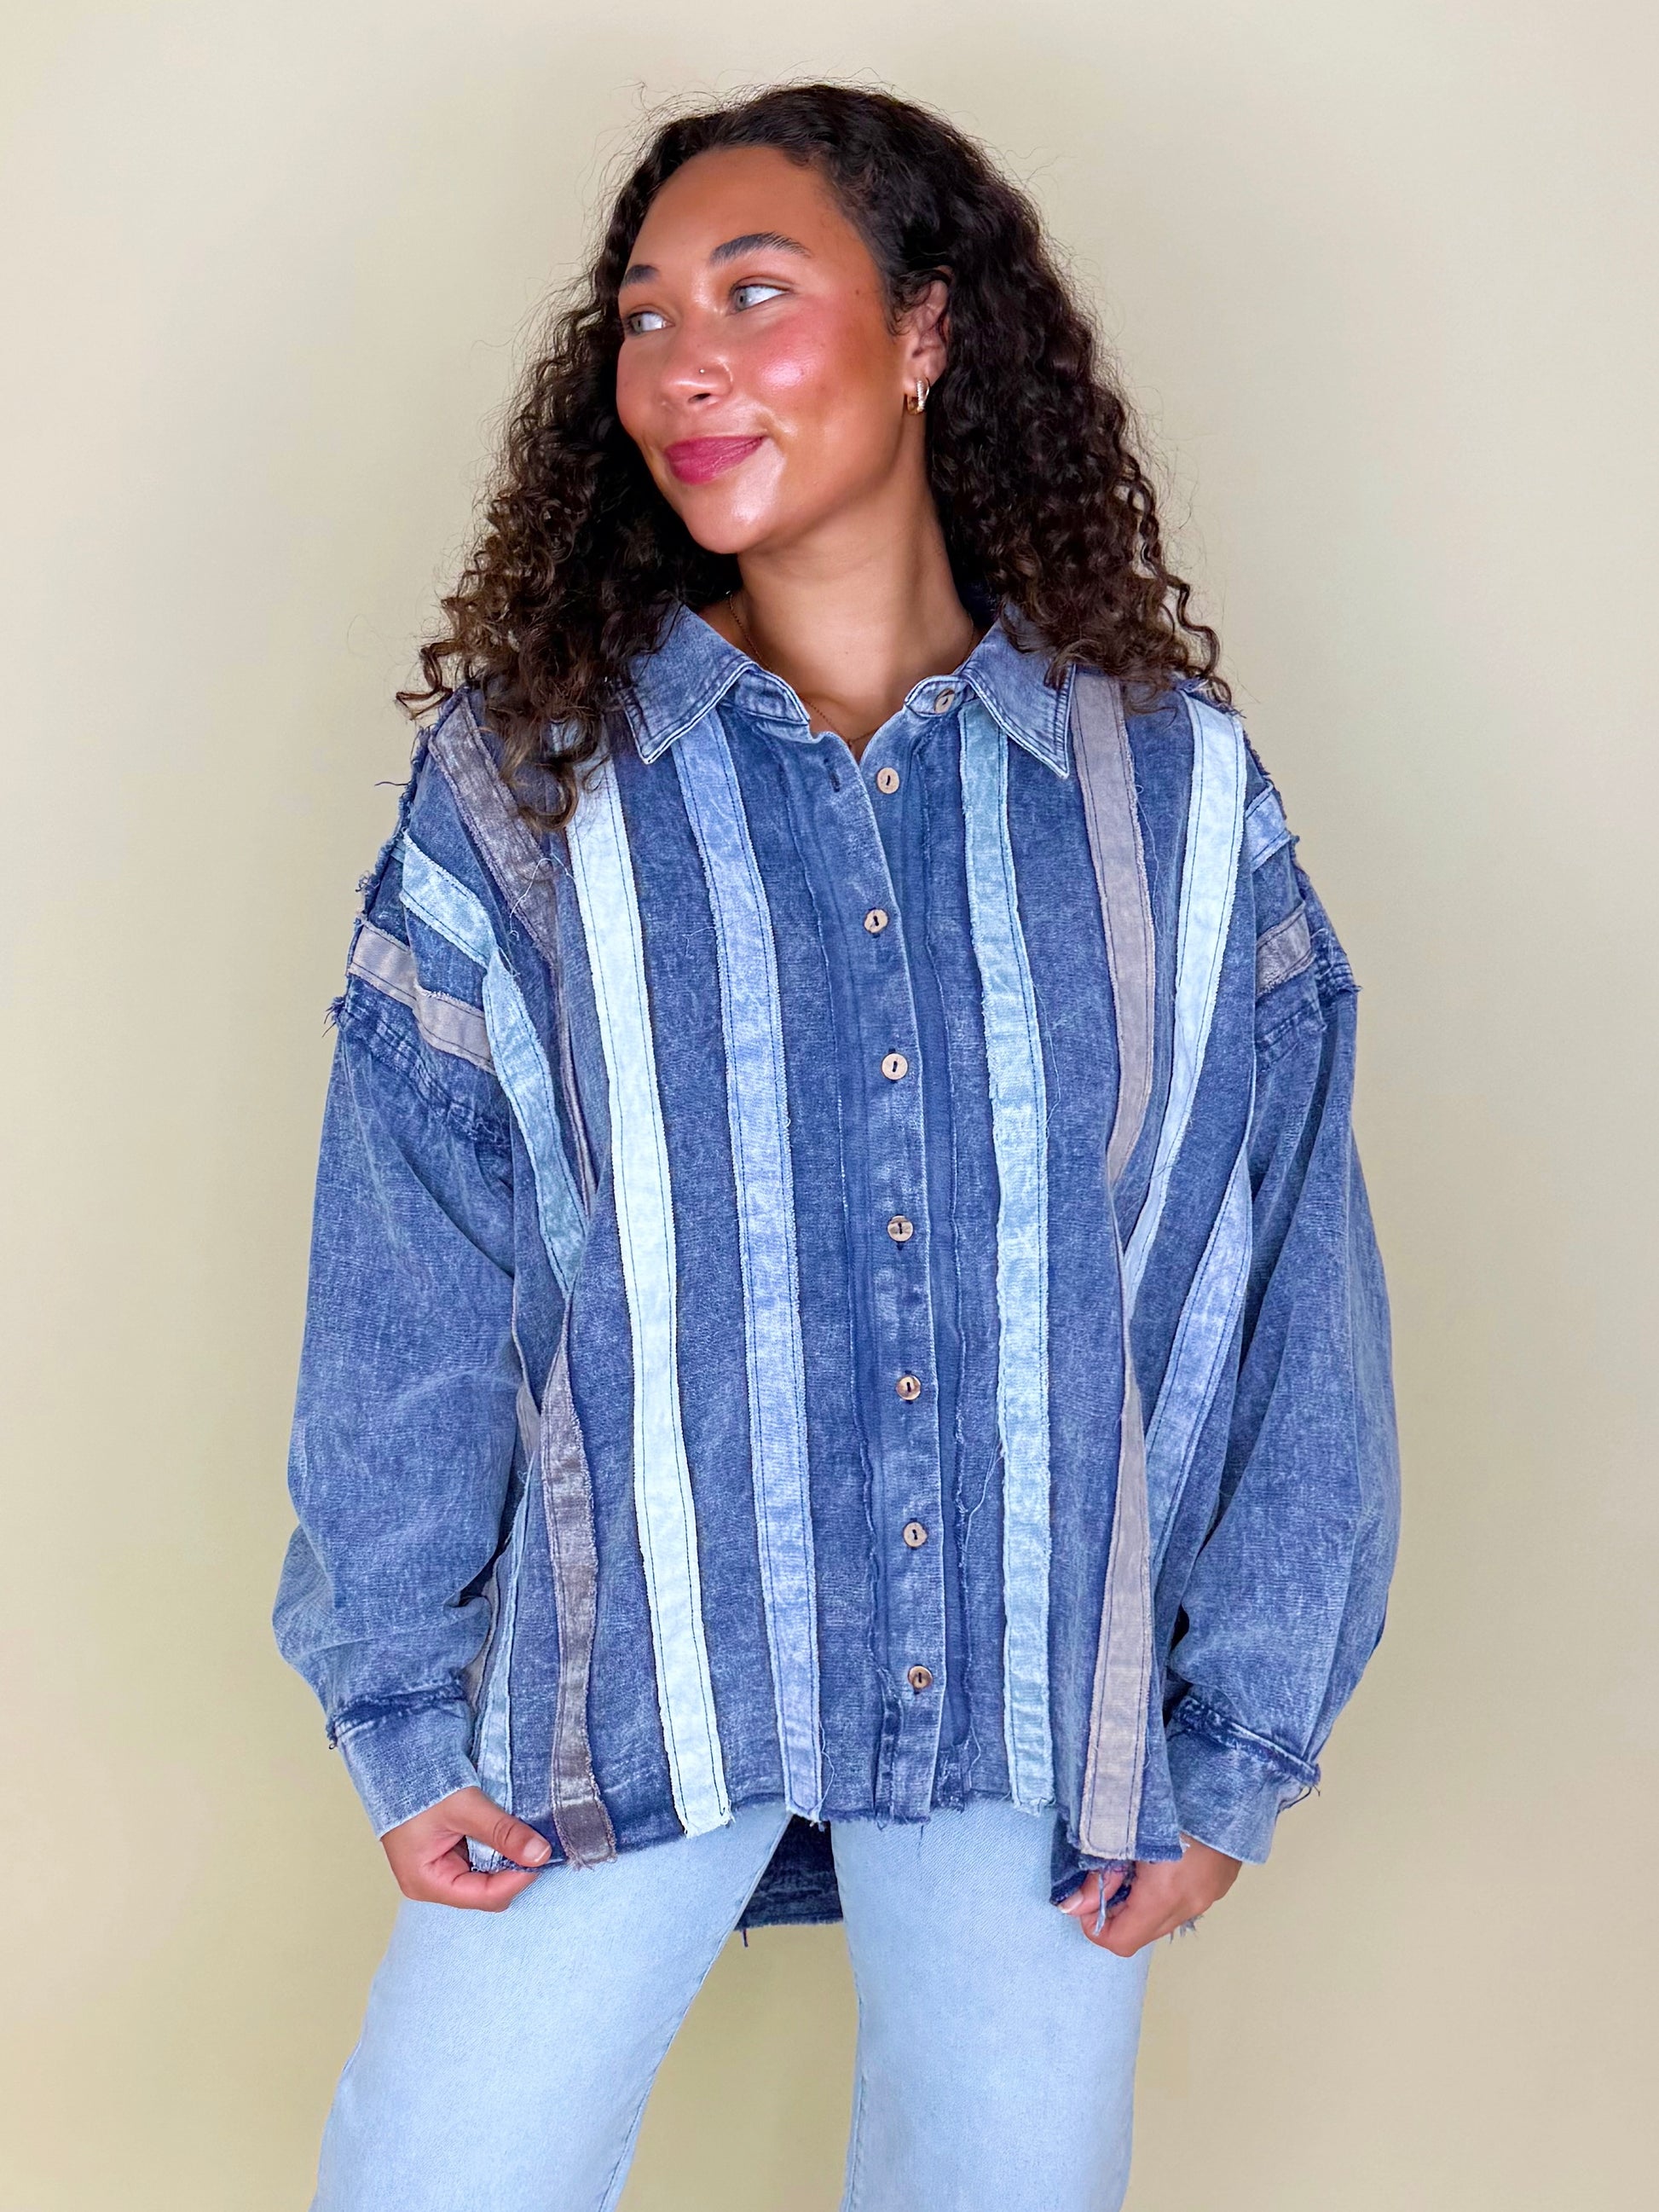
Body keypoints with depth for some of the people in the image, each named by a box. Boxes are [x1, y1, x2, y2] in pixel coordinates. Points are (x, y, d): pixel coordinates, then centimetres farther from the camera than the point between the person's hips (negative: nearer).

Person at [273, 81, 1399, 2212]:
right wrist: (402, 1715, 0)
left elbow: (1284, 1289, 1)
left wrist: (1234, 1739, 1)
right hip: (624, 1675, 0)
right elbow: (408, 1290, -1)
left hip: (1039, 1693, 1)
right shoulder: (519, 786, -3)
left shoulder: (1172, 789, -2)